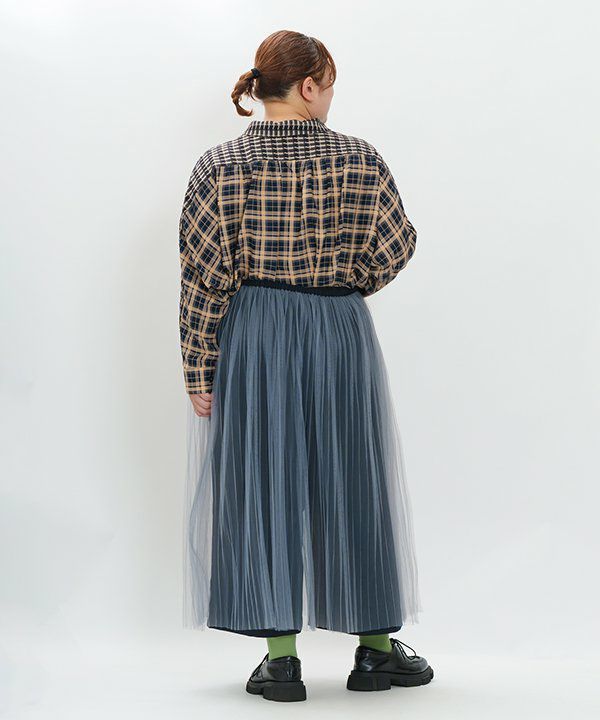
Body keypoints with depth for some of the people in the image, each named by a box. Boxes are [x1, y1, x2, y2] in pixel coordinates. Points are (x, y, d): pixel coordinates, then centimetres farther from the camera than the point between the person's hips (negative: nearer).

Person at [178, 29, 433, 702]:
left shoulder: (220, 166, -5)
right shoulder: (360, 159, -4)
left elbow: (204, 277, -7)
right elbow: (393, 249, 1)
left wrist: (199, 370, -2)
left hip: (253, 340, 0)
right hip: (342, 335, 1)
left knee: (263, 486, 6)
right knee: (353, 482, 11)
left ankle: (281, 659, 9)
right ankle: (376, 647, 21)